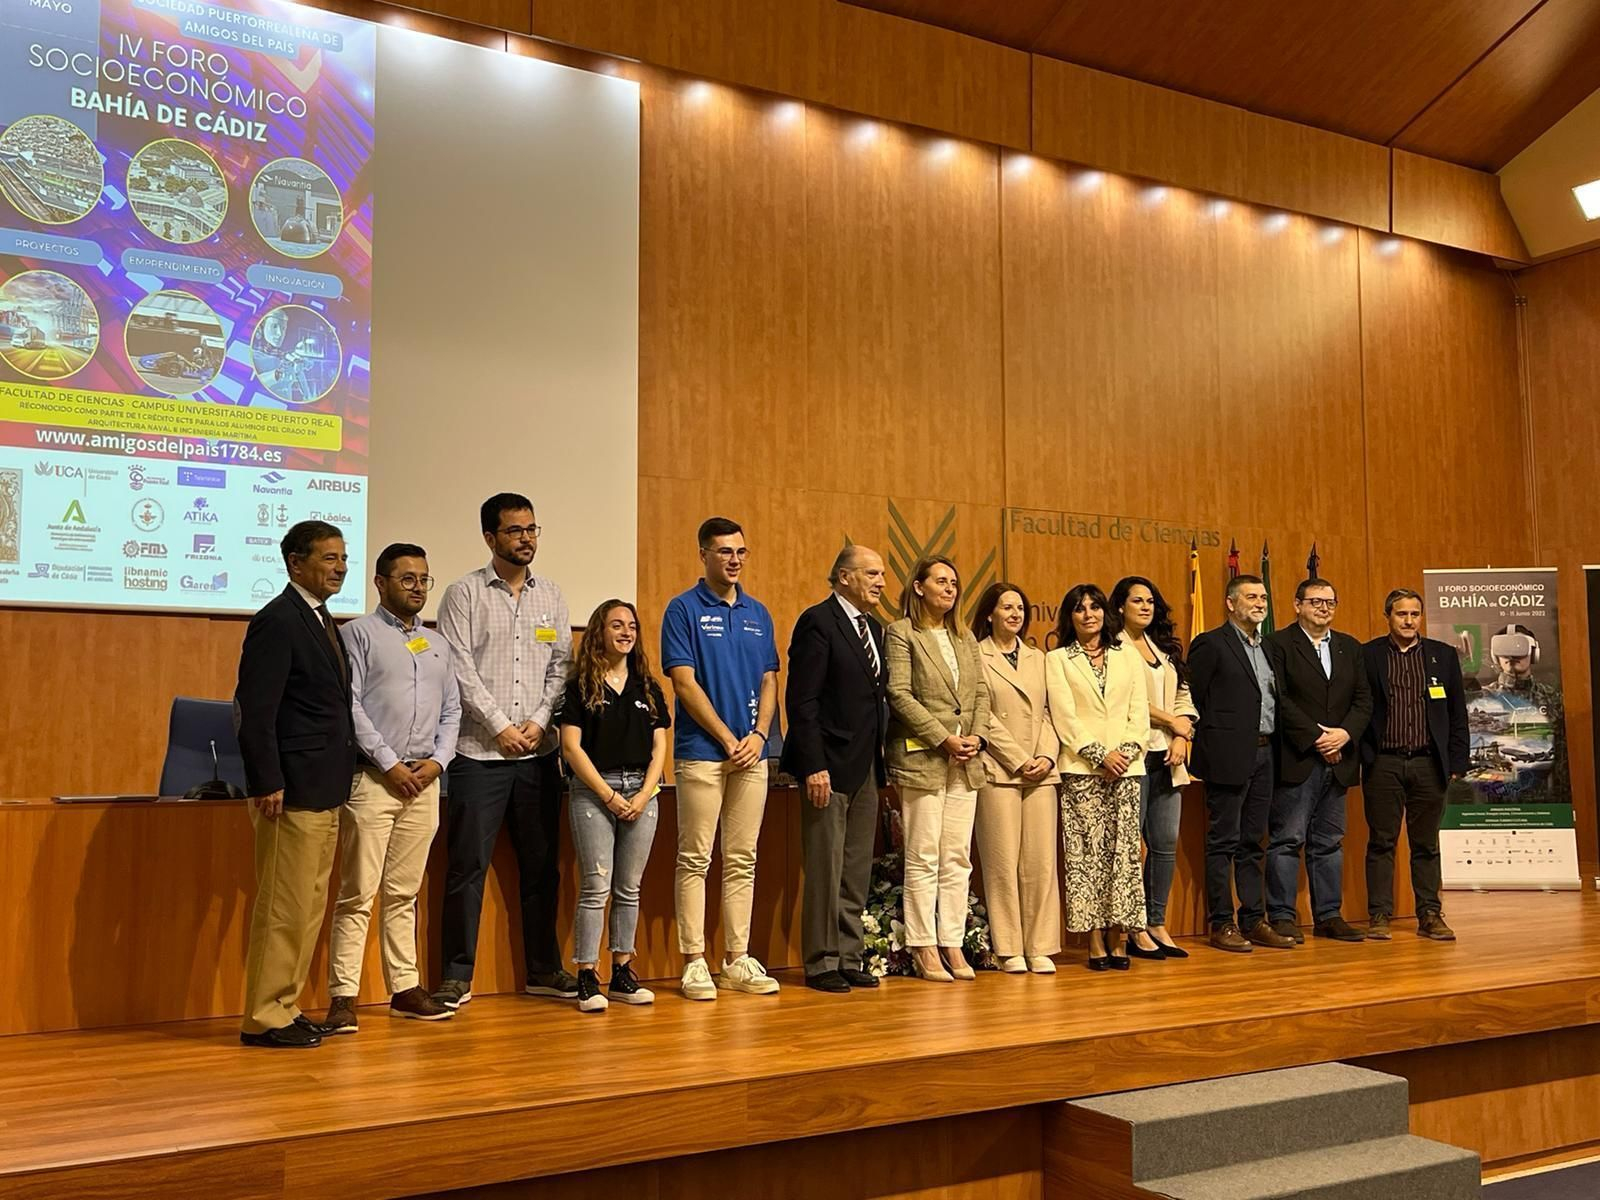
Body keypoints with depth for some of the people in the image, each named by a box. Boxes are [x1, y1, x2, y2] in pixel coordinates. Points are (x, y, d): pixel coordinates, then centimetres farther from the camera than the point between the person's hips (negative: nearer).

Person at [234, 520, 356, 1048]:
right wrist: (268, 784, -21)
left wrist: (338, 781, 15)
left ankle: (284, 1007, 23)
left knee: (309, 906, 14)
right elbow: (255, 711, -17)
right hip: (293, 790, -10)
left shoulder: (322, 621, 16)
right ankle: (264, 1018, 7)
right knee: (284, 906, -3)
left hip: (324, 791, 10)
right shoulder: (277, 621, -12)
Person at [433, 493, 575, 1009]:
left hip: (539, 753, 4)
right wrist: (500, 726, -11)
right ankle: (458, 975, 8)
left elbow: (561, 665, 8)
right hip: (480, 752, -4)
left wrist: (539, 721, -5)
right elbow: (460, 669, -7)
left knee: (541, 865, 9)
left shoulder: (551, 596, 12)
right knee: (467, 865, -1)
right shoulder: (464, 593, -1)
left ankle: (542, 968, 20)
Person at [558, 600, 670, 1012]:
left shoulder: (648, 689, 12)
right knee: (596, 887, -6)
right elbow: (571, 747, -6)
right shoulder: (581, 687, 1)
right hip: (593, 792, -4)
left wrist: (644, 794, -5)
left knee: (629, 888, 8)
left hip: (641, 792, 4)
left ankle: (622, 974, 15)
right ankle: (587, 978, -1)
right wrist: (609, 795, -11)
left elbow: (659, 747, 10)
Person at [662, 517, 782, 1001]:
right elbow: (685, 683, -8)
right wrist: (728, 739, -10)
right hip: (702, 751, -5)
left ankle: (738, 960, 15)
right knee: (695, 860, 0)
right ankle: (694, 962, 6)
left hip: (752, 752, 5)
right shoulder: (684, 609, -2)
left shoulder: (758, 613, 13)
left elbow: (769, 681, 12)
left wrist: (758, 734, -5)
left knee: (742, 861, 8)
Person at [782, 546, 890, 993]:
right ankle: (821, 962, 10)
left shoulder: (874, 628, 16)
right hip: (830, 766, -8)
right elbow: (802, 700, -15)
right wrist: (813, 766, -20)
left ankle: (850, 959, 20)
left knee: (858, 872, 11)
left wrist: (882, 763, 10)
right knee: (826, 869, 0)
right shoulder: (818, 621, -10)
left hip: (867, 768, 8)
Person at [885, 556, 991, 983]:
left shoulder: (965, 637, 17)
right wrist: (943, 739, -14)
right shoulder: (901, 633, -2)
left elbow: (981, 692, 15)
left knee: (958, 858, 7)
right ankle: (924, 948, 4)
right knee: (923, 858, -3)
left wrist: (977, 735, -2)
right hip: (922, 757, -6)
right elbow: (900, 694, -11)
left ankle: (953, 943, 13)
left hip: (965, 761, 6)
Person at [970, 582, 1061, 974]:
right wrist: (1019, 761, -10)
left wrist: (1046, 756, -2)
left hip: (1041, 772, 5)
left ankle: (1040, 948, 7)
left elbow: (1048, 713, 14)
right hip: (998, 771, -5)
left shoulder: (1037, 658, 18)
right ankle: (1009, 950, 4)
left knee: (1041, 861, 2)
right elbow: (983, 717, -5)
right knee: (1003, 862, -3)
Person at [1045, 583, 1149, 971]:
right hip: (1082, 771, -2)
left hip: (1126, 769, 3)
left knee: (1123, 852, -1)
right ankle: (1095, 942, 0)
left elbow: (1139, 711, 9)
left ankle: (1118, 939, 3)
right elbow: (1065, 717, -3)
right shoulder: (1057, 659, 7)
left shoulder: (1125, 656, 16)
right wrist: (1100, 755, -11)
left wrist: (1128, 751, -7)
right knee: (1087, 853, -4)